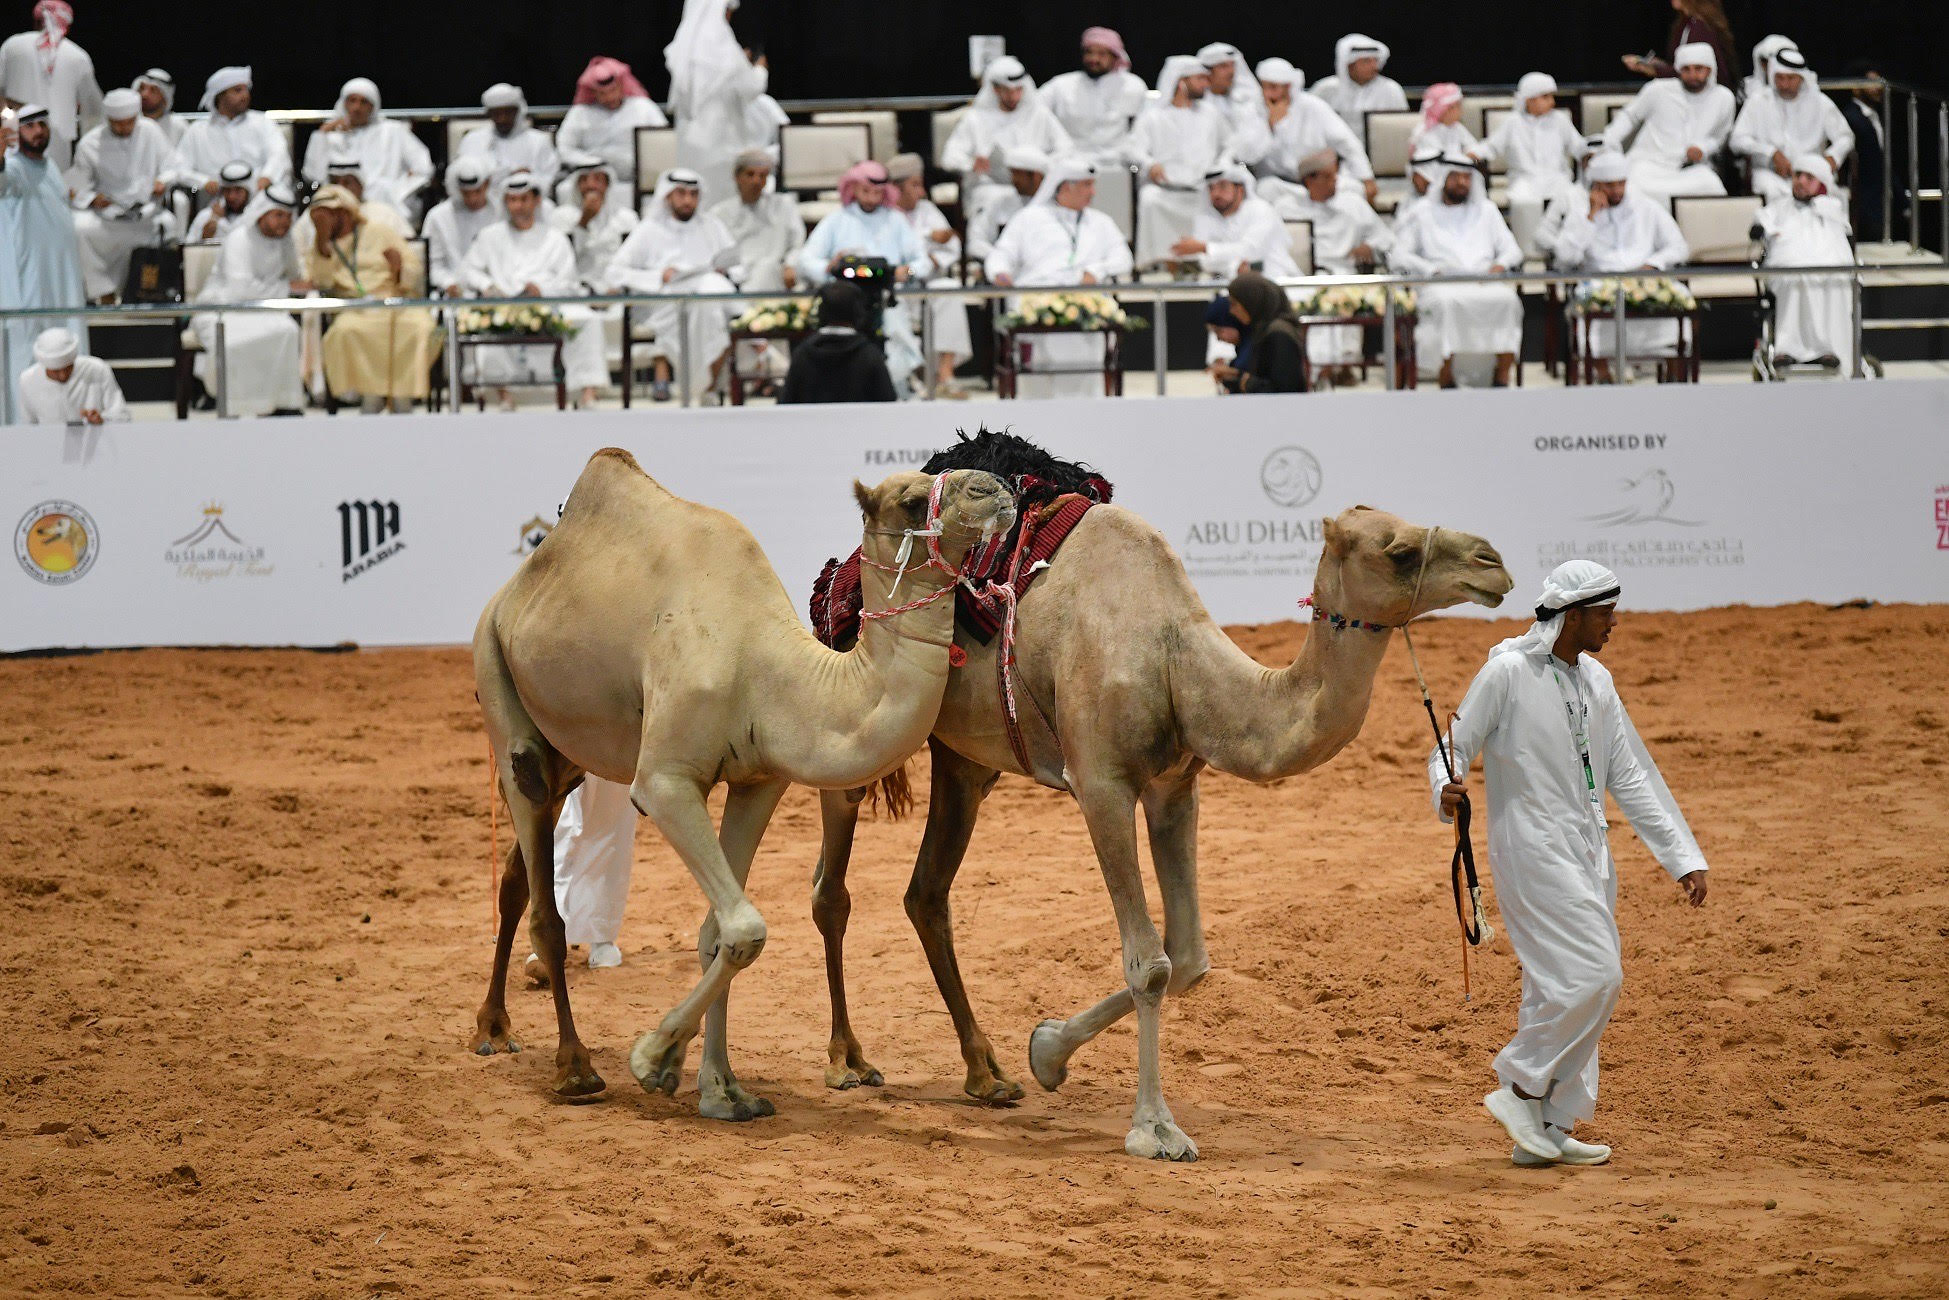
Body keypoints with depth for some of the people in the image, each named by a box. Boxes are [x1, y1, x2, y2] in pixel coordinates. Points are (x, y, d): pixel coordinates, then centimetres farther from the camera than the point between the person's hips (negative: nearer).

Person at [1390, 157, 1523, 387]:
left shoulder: (1486, 210, 26)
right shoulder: (1423, 211, 17)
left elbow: (1512, 250, 20)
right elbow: (1400, 256, 7)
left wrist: (1500, 264, -4)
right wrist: (1432, 270, -10)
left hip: (1484, 280, 2)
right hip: (1441, 283, -2)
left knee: (1507, 299, -33)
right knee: (1448, 301, -39)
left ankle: (1503, 376, -29)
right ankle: (1447, 379, -34)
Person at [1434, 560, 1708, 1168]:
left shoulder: (1596, 681, 12)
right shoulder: (1508, 672, -10)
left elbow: (1630, 777, 15)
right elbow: (1451, 748, -8)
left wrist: (1683, 859, 11)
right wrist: (1447, 789, -32)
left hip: (1586, 854, 8)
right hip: (1533, 849, -8)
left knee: (1566, 986, 9)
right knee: (1593, 975, -17)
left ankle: (1547, 1129, 15)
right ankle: (1520, 1088, -4)